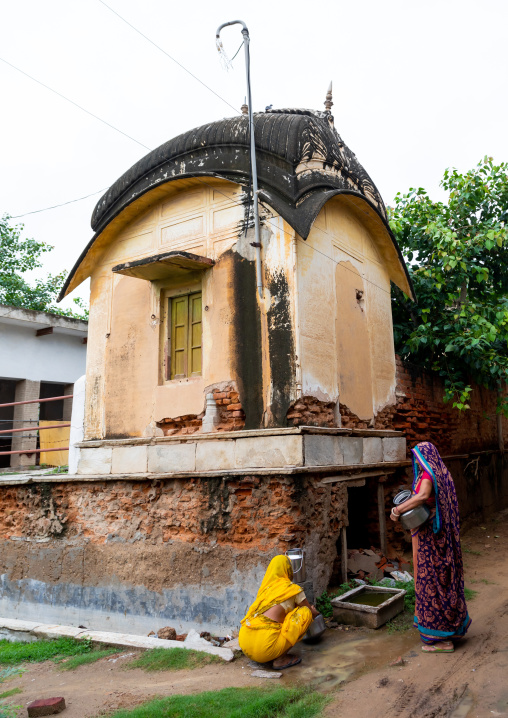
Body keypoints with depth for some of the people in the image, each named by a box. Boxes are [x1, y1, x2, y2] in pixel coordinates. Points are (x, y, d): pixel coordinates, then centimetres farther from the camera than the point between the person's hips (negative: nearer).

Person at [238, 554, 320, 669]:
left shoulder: (266, 587, 22)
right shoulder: (293, 588, 6)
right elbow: (312, 612, 21)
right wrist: (315, 612, 47)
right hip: (265, 645, -7)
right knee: (305, 613, 7)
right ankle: (281, 658, 2)